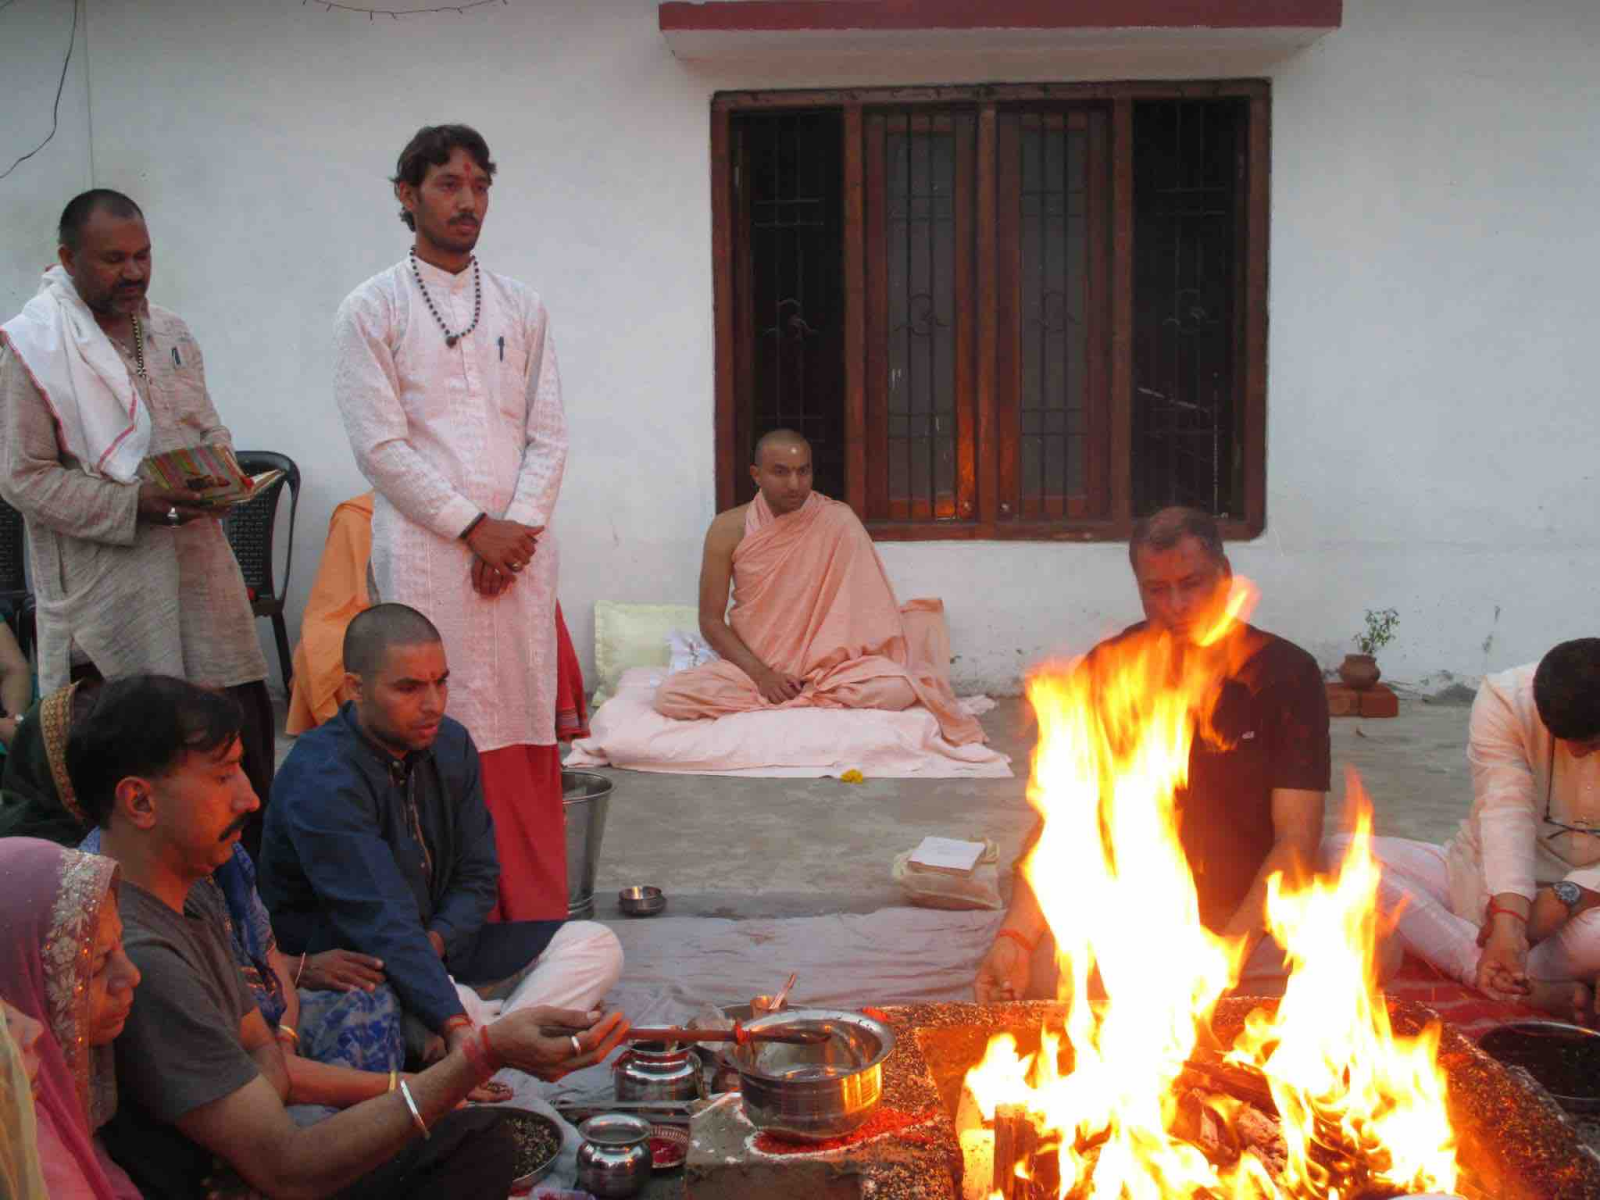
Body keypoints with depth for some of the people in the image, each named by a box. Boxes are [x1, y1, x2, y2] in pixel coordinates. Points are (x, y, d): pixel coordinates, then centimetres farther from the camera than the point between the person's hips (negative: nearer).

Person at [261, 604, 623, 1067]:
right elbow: (379, 921, -33)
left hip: (440, 944, 8)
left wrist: (436, 939, -16)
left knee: (594, 945, -10)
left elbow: (477, 876, 6)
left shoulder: (451, 745, 1)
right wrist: (456, 1027, -43)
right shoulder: (320, 780, -24)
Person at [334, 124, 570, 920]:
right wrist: (472, 527, -10)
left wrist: (517, 528, -6)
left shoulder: (521, 308, 13)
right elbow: (381, 447, -6)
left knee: (528, 733, 4)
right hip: (425, 555, -3)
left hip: (518, 550, 4)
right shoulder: (372, 310, 2)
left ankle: (537, 914, 11)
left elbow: (548, 435, 9)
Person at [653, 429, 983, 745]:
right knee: (671, 694, -27)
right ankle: (815, 701, -15)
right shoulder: (729, 529, -5)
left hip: (826, 666, 0)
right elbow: (711, 621, -4)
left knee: (898, 686, -30)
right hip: (752, 667, 0)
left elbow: (870, 609, -2)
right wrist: (760, 674, -17)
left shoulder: (838, 521, -5)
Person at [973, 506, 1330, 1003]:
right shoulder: (1107, 672, 0)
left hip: (1253, 913, 0)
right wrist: (1016, 934, -21)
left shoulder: (1286, 673, -4)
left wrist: (1233, 946, -26)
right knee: (1040, 972, -30)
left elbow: (1297, 838, -9)